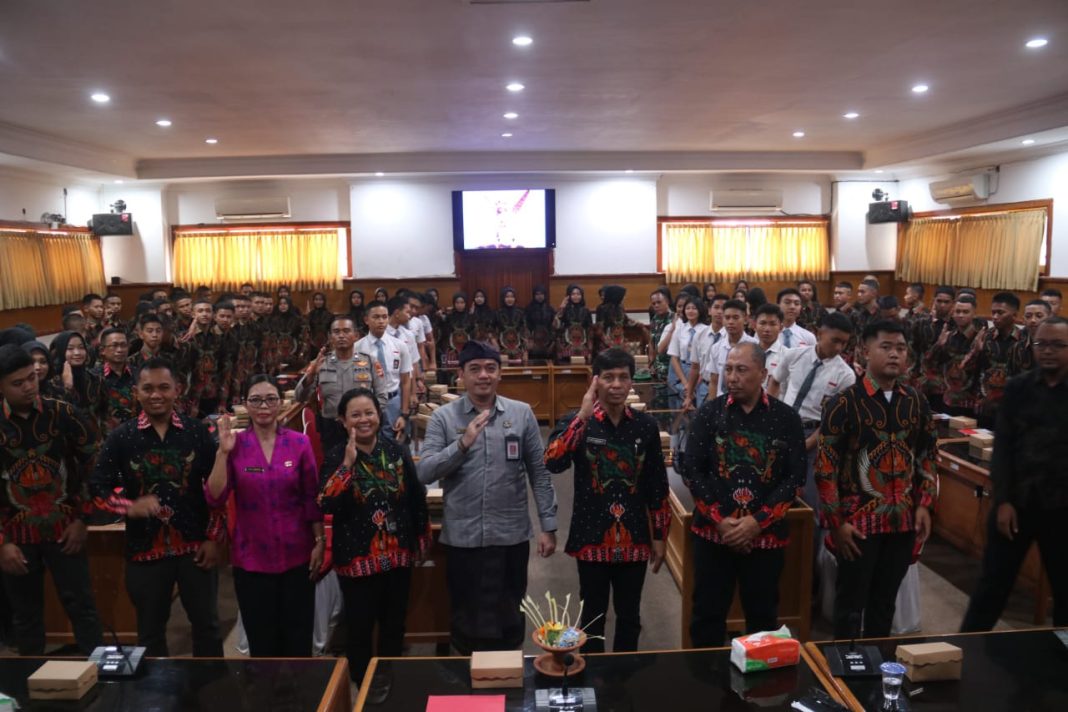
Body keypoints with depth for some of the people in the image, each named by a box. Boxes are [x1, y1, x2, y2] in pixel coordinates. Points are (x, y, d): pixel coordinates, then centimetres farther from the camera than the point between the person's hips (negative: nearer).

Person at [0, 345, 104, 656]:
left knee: (81, 607, 4)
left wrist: (82, 519, -2)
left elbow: (93, 464, 1)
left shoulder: (63, 414, -5)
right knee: (26, 615, 13)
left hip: (65, 529, -1)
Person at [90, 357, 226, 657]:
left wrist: (214, 538, -3)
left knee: (207, 624, 11)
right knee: (150, 630, 14)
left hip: (195, 546, 0)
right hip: (145, 549, 0)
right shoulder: (121, 436, -2)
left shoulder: (197, 432, -2)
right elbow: (97, 487, -1)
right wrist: (130, 507, -20)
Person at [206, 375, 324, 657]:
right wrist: (223, 452, -19)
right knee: (261, 641, 11)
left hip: (296, 555, 0)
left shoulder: (299, 442, -3)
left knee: (298, 639, 9)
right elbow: (214, 499, -11)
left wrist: (320, 541, -1)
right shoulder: (235, 444, -3)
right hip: (251, 558, 0)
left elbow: (312, 497, 1)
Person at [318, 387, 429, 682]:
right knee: (360, 628, 7)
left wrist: (422, 543, 10)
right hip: (357, 558, -3)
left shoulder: (397, 452, -1)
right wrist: (347, 465, -27)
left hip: (398, 555, 3)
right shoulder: (336, 457, -7)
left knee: (394, 625, 16)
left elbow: (417, 499, 7)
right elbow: (326, 505, -20)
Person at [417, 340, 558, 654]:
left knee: (509, 615, 16)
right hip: (462, 536, 0)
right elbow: (424, 473, -10)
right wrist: (463, 444, -22)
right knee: (465, 614, 16)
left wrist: (548, 526, 0)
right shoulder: (443, 417, -3)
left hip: (511, 535, 1)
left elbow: (539, 472, 2)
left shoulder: (522, 413, -1)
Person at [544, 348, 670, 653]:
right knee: (592, 616, 13)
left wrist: (660, 536, 6)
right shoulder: (576, 421, -7)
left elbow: (657, 485, 5)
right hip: (591, 538, -2)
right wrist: (583, 417, -28)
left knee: (629, 616, 16)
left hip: (634, 539, 2)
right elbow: (553, 463, -25)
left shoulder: (646, 425, -1)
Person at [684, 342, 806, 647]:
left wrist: (758, 521, -12)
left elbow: (795, 477, -3)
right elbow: (693, 471, -3)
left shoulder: (786, 418, -1)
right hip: (713, 532, 0)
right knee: (707, 614, 8)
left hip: (766, 534, 0)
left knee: (763, 616, 13)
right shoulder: (709, 412, -1)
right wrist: (720, 520, -12)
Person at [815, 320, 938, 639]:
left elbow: (927, 455, 15)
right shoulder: (844, 403, -10)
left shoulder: (916, 402, 5)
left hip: (903, 520, 4)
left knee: (885, 601, 16)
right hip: (858, 520, -4)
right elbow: (826, 466, -10)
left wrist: (925, 505, 5)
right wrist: (836, 522, -12)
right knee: (851, 603, 6)